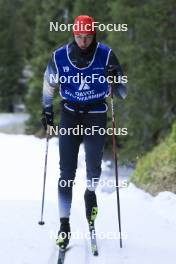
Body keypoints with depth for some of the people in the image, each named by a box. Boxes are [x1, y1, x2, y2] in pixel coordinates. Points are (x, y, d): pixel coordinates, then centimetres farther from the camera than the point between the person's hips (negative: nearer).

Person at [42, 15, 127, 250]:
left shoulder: (105, 55, -9)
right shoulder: (59, 57, -6)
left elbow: (121, 92, -6)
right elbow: (49, 84, 13)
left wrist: (116, 78, -26)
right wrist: (47, 110, 13)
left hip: (96, 114, -1)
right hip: (70, 113, 1)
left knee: (94, 166, -9)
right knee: (67, 170, -6)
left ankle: (90, 193, 28)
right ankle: (64, 224, -2)